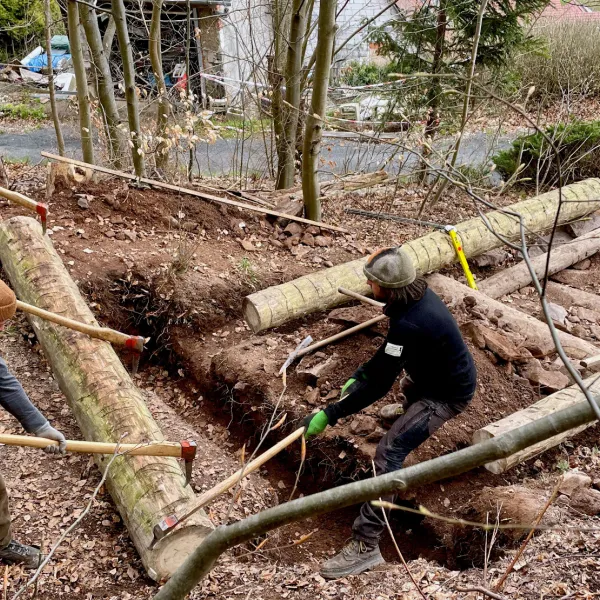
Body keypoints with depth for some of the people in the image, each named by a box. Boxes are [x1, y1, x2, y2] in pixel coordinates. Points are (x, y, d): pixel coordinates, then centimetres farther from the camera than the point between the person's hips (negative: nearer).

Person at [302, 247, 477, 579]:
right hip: (441, 374, 10)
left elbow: (378, 385, -31)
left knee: (389, 453, -18)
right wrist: (357, 376, 4)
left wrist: (329, 415, -26)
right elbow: (388, 354, 8)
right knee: (408, 383, 40)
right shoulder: (417, 296, -6)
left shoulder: (409, 325, -36)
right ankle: (412, 413, 75)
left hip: (447, 394, -10)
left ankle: (366, 544, -16)